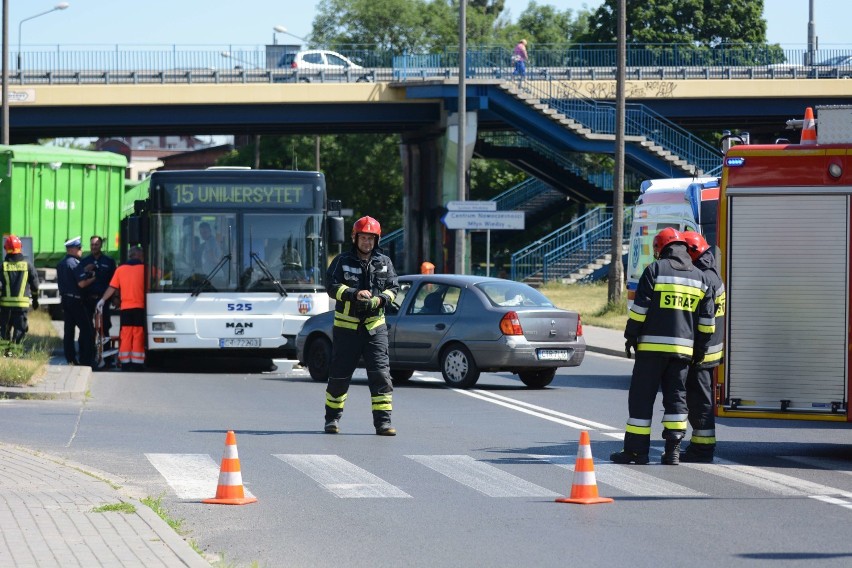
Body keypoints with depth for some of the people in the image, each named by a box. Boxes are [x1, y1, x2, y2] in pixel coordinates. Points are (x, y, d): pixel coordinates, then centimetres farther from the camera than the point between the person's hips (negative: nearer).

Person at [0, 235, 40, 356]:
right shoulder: (27, 263, 1)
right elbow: (35, 283, 7)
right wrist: (35, 299, 19)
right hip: (22, 302, 0)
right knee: (20, 328, 3)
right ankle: (14, 350, -6)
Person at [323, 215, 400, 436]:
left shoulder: (384, 263, 8)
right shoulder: (342, 261, 1)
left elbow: (393, 288, 7)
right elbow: (333, 287, -8)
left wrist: (380, 299, -14)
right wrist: (355, 294, -23)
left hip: (375, 325, 1)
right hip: (346, 325, -1)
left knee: (381, 373, -9)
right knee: (340, 374, 7)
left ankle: (383, 421, -10)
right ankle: (332, 418, 22)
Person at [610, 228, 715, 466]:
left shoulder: (655, 270, -3)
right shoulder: (699, 277, 12)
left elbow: (640, 308, -8)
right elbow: (707, 319, 13)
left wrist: (631, 336, -1)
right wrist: (700, 348, 19)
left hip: (652, 346, -4)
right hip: (684, 348, 4)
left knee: (642, 397, 0)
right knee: (676, 397, 9)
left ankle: (636, 450, 0)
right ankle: (673, 449, 2)